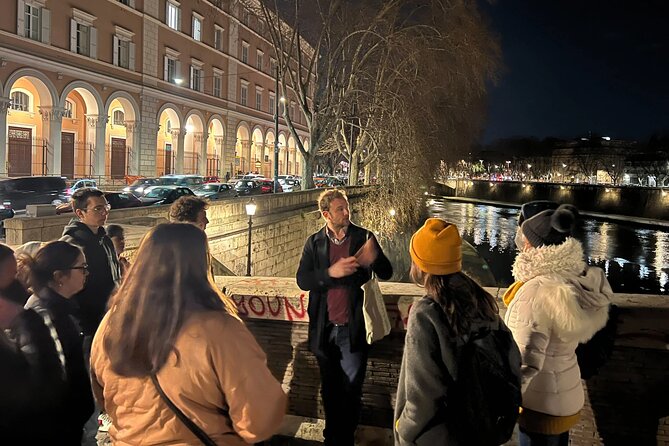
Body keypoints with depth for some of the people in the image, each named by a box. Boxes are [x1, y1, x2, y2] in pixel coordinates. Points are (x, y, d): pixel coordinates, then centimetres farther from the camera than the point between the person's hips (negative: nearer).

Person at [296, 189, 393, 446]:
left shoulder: (363, 237, -4)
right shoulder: (314, 242, 0)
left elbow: (386, 274, -6)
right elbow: (302, 280, -6)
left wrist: (375, 258, -28)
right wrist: (331, 272, -23)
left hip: (354, 328, -2)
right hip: (325, 328, 2)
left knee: (351, 389, 6)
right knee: (329, 388, 18)